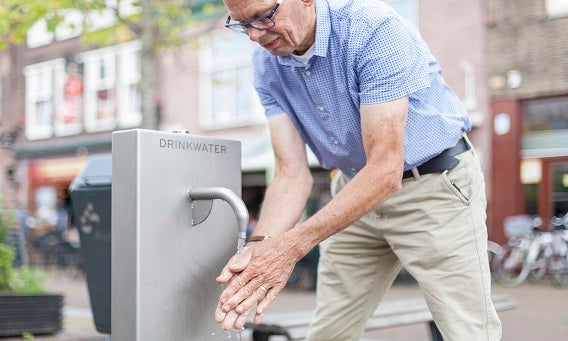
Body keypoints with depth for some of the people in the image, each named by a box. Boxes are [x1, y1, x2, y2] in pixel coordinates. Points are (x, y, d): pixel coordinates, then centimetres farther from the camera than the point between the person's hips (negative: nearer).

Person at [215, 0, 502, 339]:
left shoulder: (373, 28, -27)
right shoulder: (267, 66, -8)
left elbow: (385, 170, -31)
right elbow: (292, 175, -11)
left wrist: (293, 246, -35)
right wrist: (260, 246, -30)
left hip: (437, 184, -5)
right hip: (357, 190, 6)